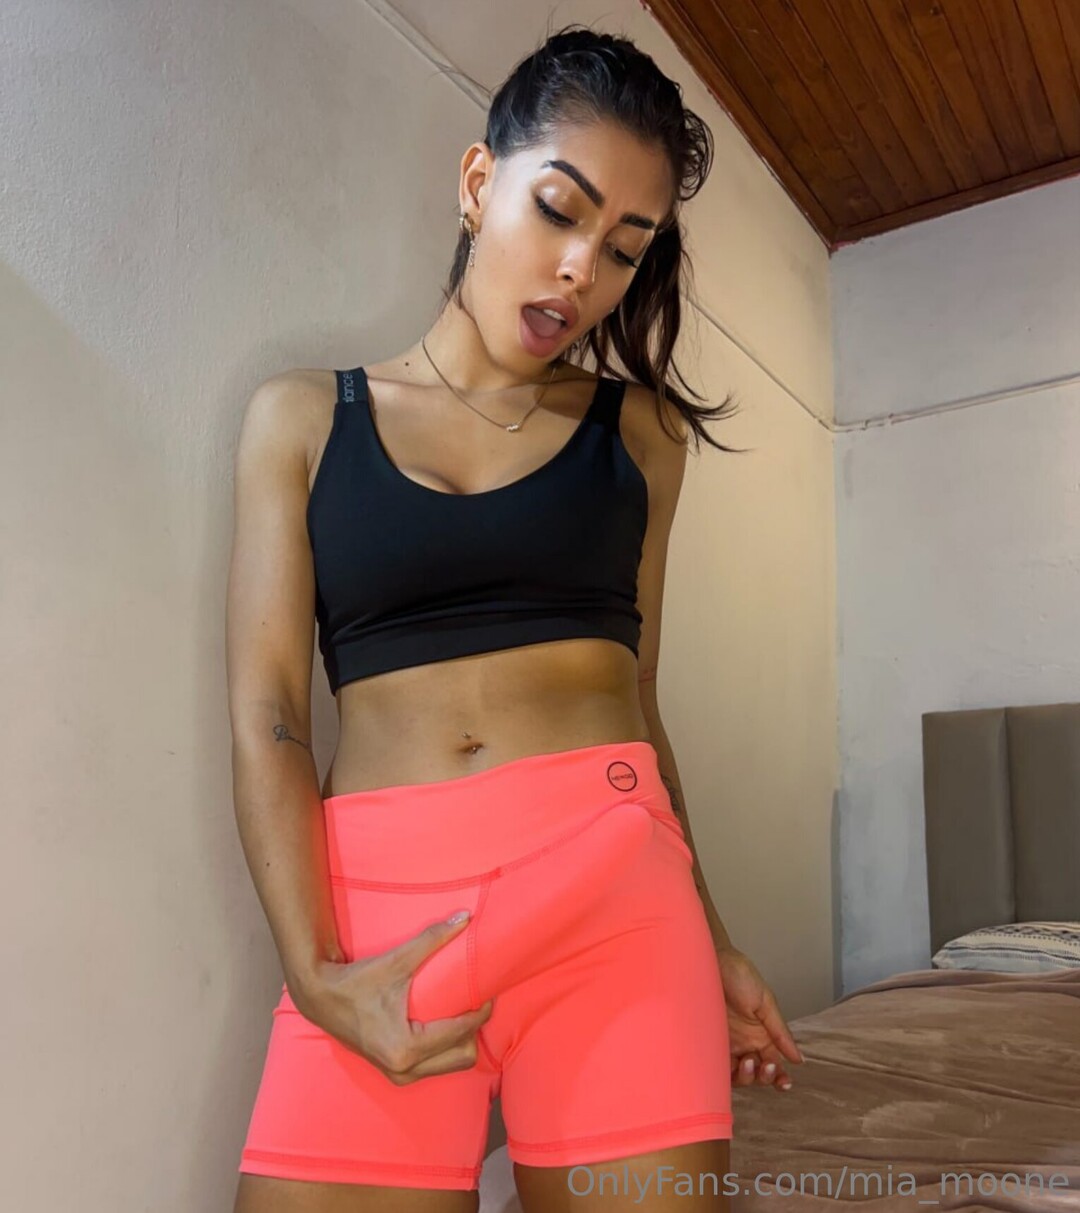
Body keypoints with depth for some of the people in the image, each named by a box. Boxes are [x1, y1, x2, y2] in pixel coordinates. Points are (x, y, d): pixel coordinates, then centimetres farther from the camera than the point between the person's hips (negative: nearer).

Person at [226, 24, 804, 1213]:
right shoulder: (302, 416, 8)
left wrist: (709, 943, 11)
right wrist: (320, 974, -11)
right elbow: (265, 715, 0)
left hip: (613, 886, 1)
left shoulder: (638, 431, 10)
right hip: (376, 903, 0)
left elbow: (634, 700, 13)